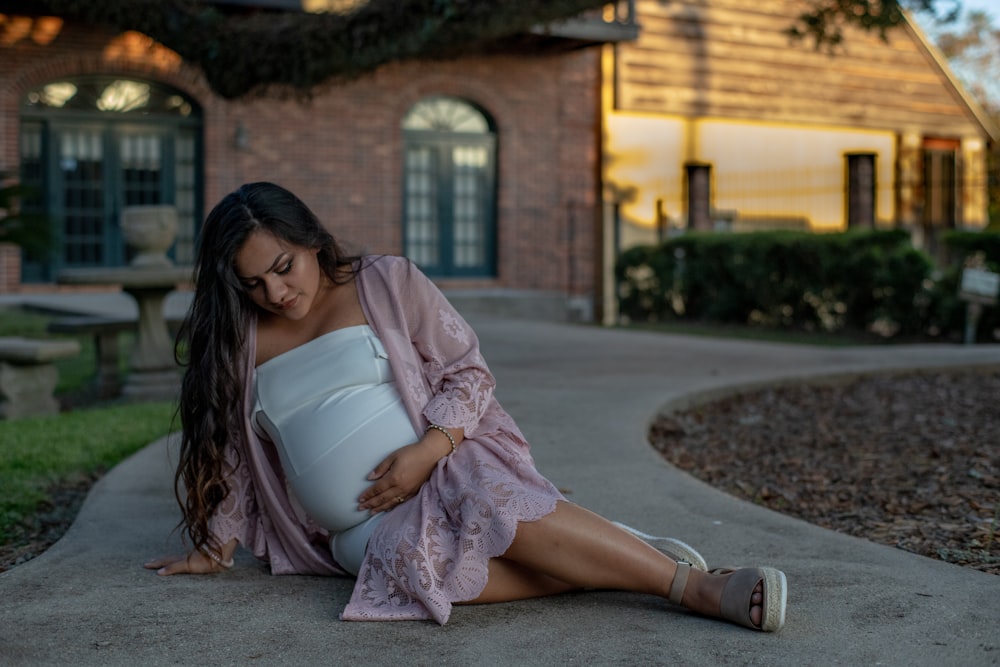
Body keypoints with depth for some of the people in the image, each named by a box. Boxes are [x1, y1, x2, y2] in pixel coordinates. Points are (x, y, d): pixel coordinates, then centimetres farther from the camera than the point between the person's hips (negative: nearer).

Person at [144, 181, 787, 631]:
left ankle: (689, 582, -33)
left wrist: (427, 450, -15)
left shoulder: (386, 282, 2)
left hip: (443, 469, -2)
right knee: (413, 558, -34)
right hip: (363, 531, 2)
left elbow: (468, 372, 0)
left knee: (492, 505, -37)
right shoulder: (240, 343, 10)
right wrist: (216, 547, 13)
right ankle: (606, 562, -28)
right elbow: (230, 451, 18)